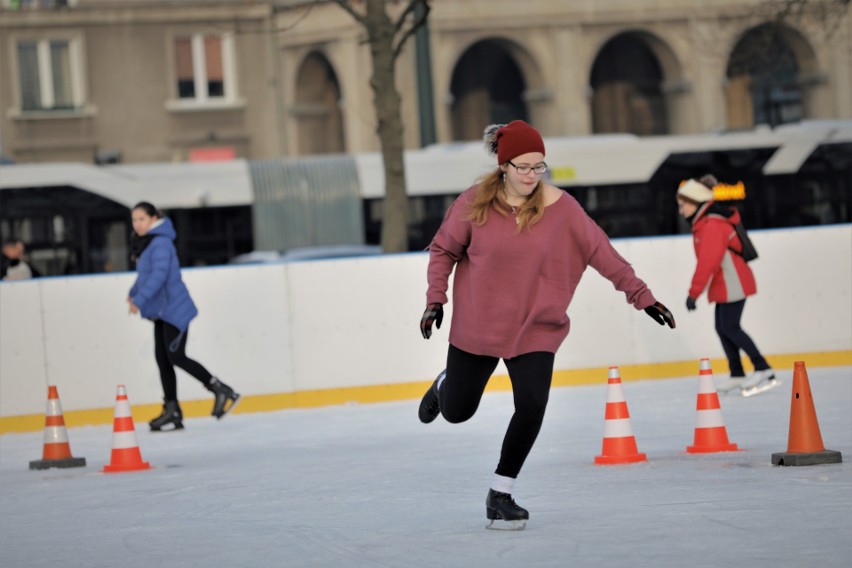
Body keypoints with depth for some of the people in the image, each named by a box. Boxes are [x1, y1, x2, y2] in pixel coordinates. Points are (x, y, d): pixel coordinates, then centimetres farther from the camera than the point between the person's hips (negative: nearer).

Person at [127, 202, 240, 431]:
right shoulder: (145, 242, 14)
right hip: (162, 310, 10)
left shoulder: (160, 243, -16)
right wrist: (133, 293, 37)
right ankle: (172, 412, 7)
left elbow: (159, 274, -28)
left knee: (176, 356, -13)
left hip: (174, 308, -10)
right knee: (162, 358, 5)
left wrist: (140, 299, -32)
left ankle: (221, 391, -3)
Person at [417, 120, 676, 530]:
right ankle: (445, 384, 52)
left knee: (531, 407, -16)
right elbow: (443, 250, 2)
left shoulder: (560, 208, -11)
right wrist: (436, 299, -6)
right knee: (457, 412, 12)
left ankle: (501, 492, 5)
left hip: (535, 330, 0)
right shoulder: (475, 203, -11)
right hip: (475, 326, 0)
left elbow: (601, 252, -6)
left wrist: (641, 296, -6)